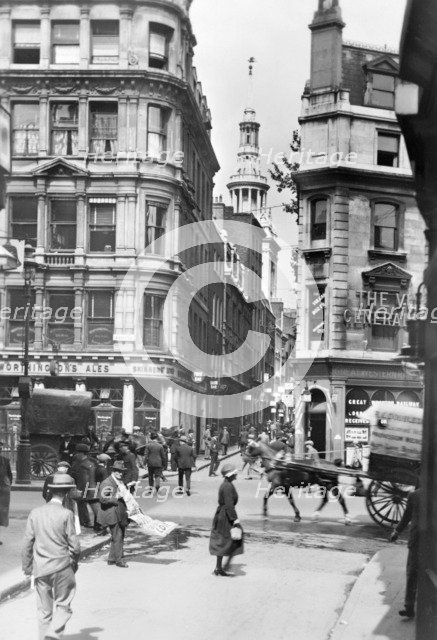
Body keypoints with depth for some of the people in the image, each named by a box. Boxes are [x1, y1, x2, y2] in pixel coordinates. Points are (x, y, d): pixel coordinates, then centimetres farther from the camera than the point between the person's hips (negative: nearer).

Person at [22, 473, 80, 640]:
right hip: (61, 567, -4)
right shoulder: (66, 514, -11)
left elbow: (27, 543, 4)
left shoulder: (35, 513, 0)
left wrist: (27, 567, 14)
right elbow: (74, 545, -8)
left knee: (44, 610, 14)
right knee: (63, 605, 8)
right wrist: (74, 563, 9)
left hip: (40, 568, 4)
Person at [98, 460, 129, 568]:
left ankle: (111, 559, 22)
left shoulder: (121, 482, 18)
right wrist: (116, 497, -19)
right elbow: (102, 498, -19)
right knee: (117, 537, -10)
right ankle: (119, 560, -2)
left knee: (119, 537, 12)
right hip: (112, 514, -9)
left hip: (121, 515, 9)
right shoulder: (106, 483, -11)